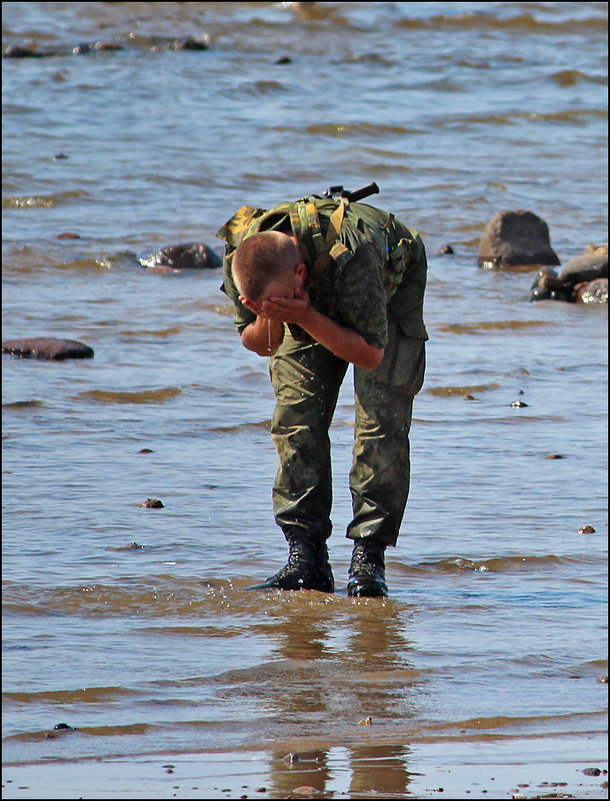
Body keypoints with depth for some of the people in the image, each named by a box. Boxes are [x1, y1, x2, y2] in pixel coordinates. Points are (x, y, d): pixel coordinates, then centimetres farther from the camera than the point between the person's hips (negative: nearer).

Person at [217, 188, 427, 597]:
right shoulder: (238, 255, -31)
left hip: (391, 290, -4)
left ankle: (369, 557, -13)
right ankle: (305, 557, -6)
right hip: (313, 302, 4)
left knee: (381, 422, -17)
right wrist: (270, 317, -38)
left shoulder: (350, 256, -45)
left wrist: (307, 318, -46)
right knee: (296, 421, -10)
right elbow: (258, 343, -14)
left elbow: (370, 352, -34)